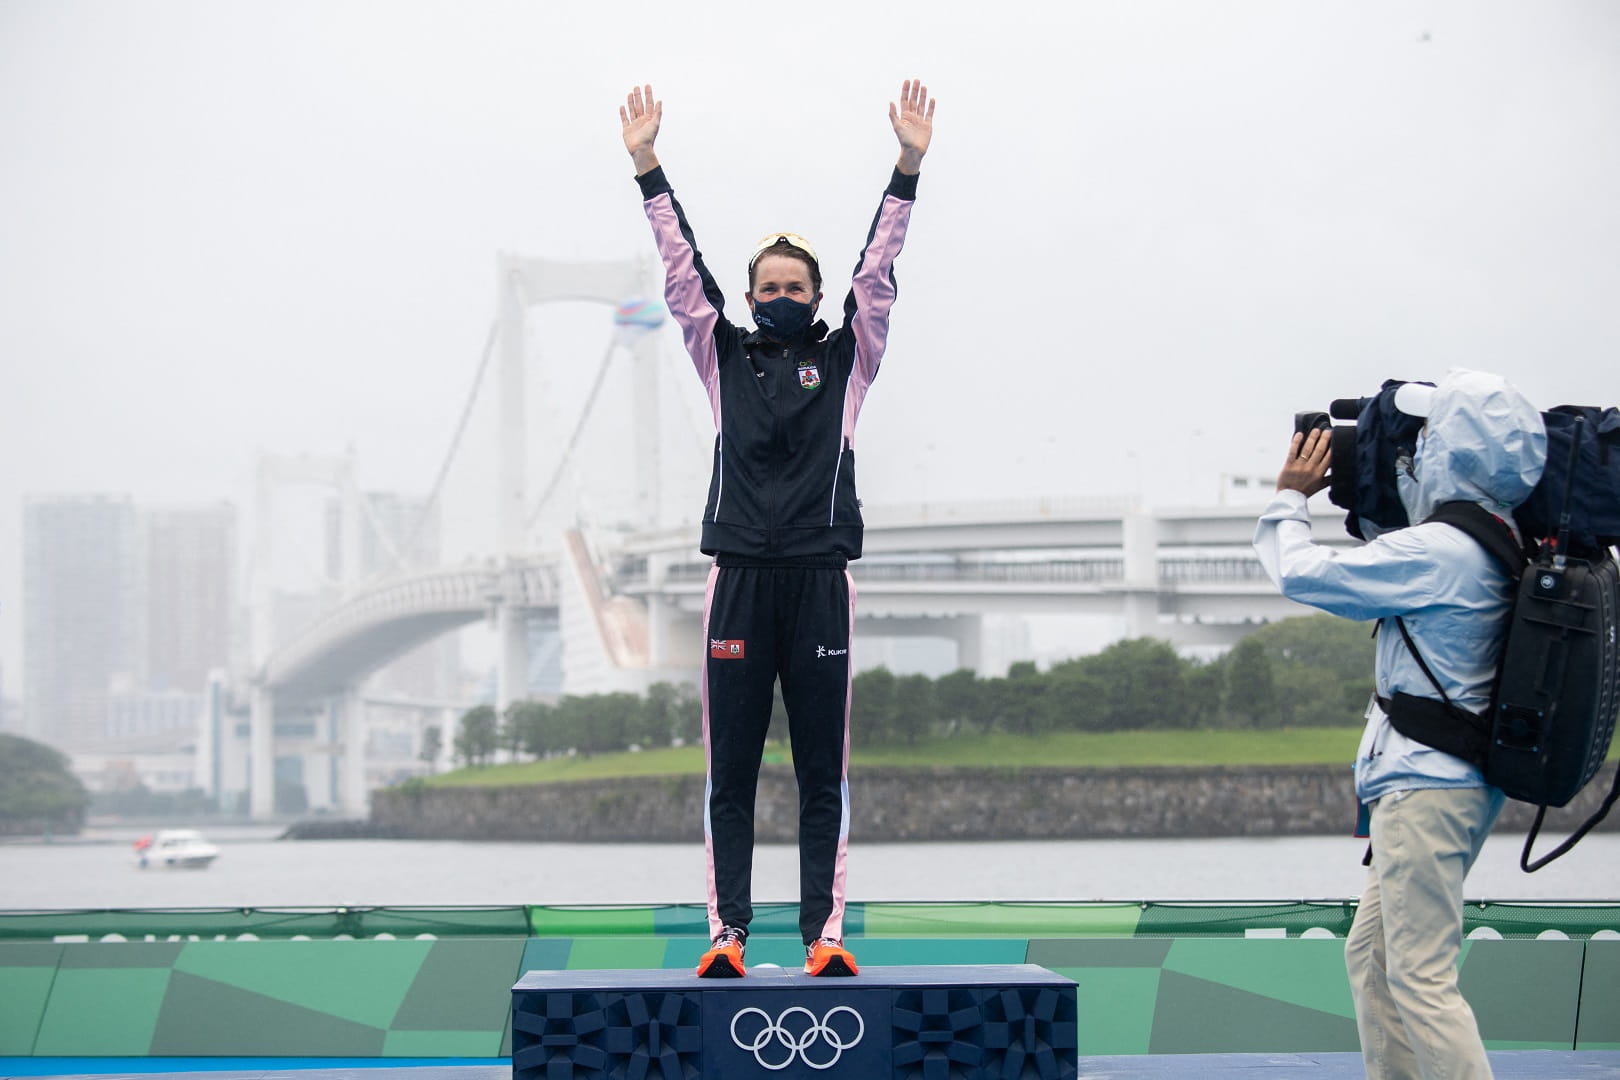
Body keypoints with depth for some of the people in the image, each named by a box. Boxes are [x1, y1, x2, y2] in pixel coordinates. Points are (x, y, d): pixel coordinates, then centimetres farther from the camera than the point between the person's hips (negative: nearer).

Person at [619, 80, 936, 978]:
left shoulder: (845, 359, 11)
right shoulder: (723, 358, 12)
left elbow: (877, 272, 4)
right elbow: (682, 269, 7)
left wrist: (908, 165, -4)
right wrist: (647, 166, 1)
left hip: (819, 582, 0)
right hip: (740, 580, 1)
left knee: (823, 773, 0)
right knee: (730, 771, 1)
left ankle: (823, 933, 0)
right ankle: (727, 932, 2)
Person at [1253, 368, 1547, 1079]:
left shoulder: (1438, 551, -19)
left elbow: (1303, 574, -13)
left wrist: (1291, 499, 4)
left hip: (1426, 786, -10)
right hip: (1444, 782, 10)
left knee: (1421, 978, -11)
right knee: (1371, 956, 17)